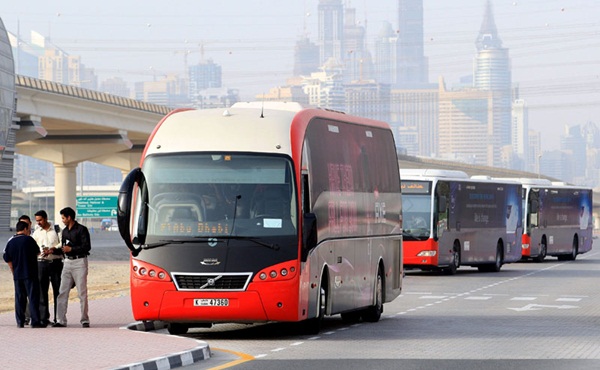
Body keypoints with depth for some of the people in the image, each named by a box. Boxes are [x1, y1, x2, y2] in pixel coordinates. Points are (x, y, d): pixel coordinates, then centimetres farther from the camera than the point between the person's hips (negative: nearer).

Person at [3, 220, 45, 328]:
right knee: (33, 297, -2)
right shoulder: (28, 239, -7)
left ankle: (20, 322, 7)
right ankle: (35, 321, -6)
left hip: (17, 275, 5)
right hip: (30, 274, -4)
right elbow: (37, 252, 5)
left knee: (19, 299, 8)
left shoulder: (11, 242, 6)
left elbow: (8, 259, 8)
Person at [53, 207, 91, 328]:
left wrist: (71, 249, -14)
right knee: (62, 292, 0)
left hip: (79, 262, -7)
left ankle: (85, 320, 3)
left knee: (82, 293, -3)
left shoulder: (81, 229, -6)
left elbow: (87, 247, -13)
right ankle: (61, 321, 0)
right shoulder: (65, 231, 16)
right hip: (67, 262, 7)